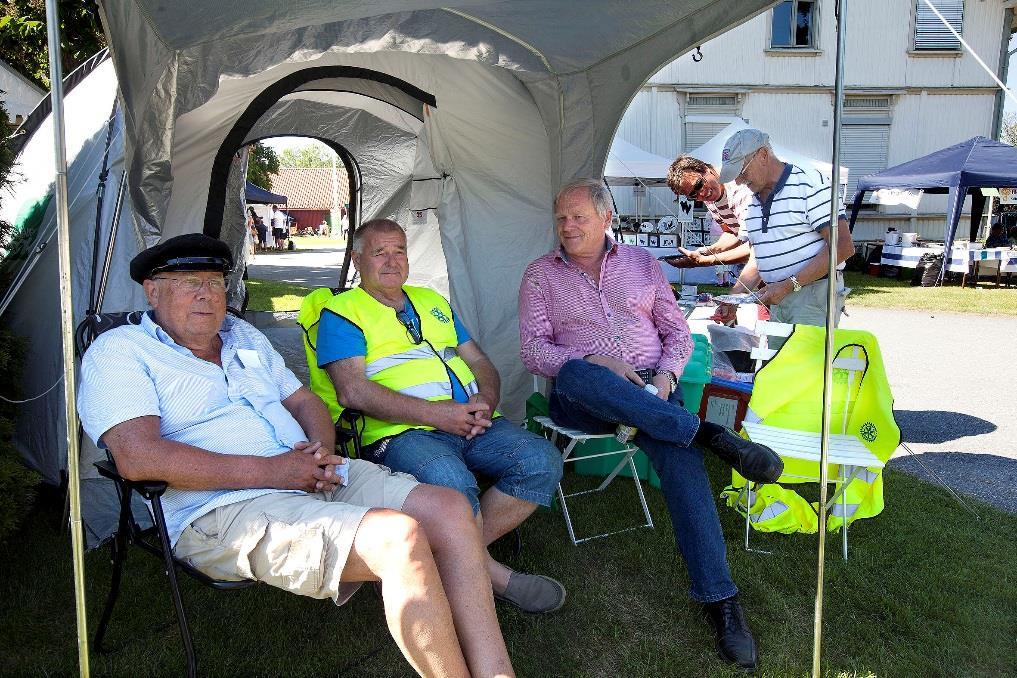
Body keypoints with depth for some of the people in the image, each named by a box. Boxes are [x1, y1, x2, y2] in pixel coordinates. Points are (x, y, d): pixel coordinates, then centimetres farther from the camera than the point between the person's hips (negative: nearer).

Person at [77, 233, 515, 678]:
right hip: (224, 511, -7)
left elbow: (306, 402, 25)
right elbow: (138, 457, -16)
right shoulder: (119, 352, 0)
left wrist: (322, 451, 0)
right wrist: (269, 471, -17)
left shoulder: (244, 336, 23)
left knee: (449, 510, -13)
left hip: (315, 479, 8)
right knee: (399, 539, -30)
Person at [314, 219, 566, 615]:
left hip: (472, 424, 6)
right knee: (450, 482, -37)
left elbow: (479, 361, 25)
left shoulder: (432, 301, 27)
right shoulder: (342, 312, 7)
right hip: (400, 432, -6)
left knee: (542, 461, -18)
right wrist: (435, 414, -15)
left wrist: (486, 398, 0)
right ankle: (492, 574, -12)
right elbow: (352, 391, -9)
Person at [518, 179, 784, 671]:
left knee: (678, 454, -30)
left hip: (649, 391, 1)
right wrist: (595, 363, -16)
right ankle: (707, 433, -35)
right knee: (574, 374, -38)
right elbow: (532, 349, 0)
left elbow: (677, 332, 14)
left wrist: (665, 377, -7)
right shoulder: (540, 274, 10)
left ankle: (719, 598, -28)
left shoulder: (641, 263, 16)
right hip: (581, 401, -1)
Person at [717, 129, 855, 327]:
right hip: (777, 302, 7)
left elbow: (843, 247, -16)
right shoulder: (752, 204, 15)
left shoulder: (811, 183, -9)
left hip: (814, 297, -7)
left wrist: (789, 285, -19)